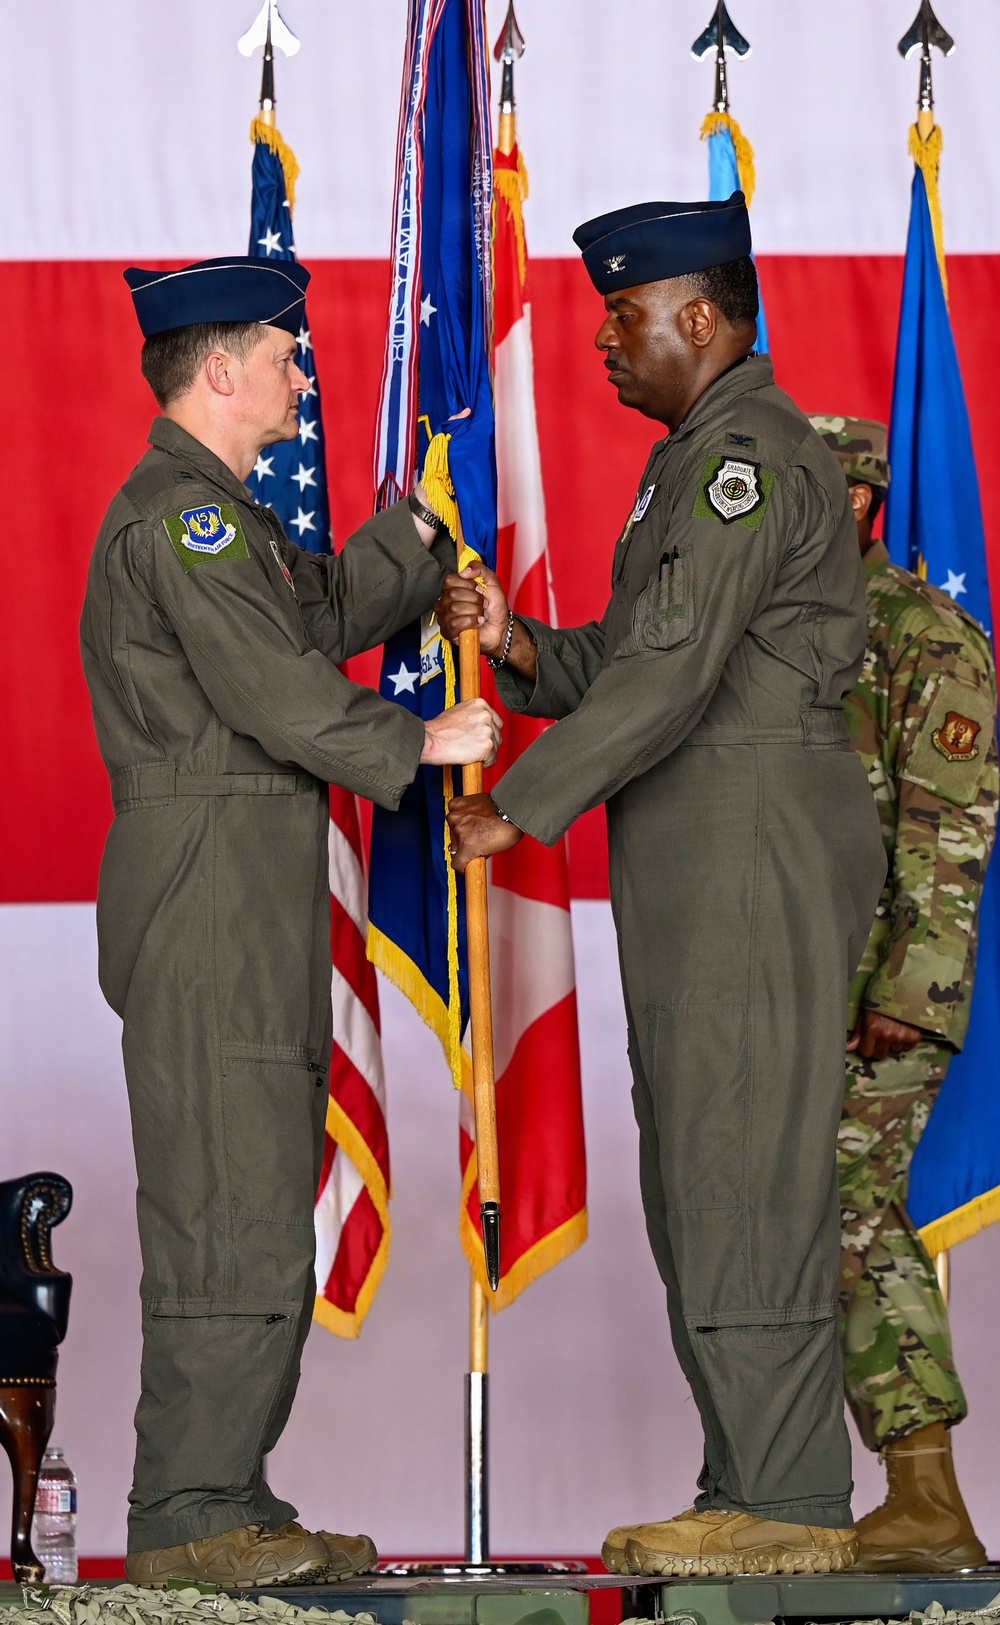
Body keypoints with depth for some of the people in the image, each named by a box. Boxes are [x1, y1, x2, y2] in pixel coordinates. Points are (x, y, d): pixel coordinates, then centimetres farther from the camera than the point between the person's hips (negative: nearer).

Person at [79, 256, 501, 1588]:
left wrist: (424, 506, 20)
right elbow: (275, 693, -17)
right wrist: (418, 742, -5)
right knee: (226, 1208, -11)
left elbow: (334, 608, 27)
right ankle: (186, 1519, -8)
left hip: (255, 894, 11)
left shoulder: (219, 516, 22)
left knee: (264, 1199, 11)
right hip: (209, 882, -11)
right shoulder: (181, 515, -12)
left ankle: (225, 1502, 15)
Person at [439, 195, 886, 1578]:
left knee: (747, 1164, -10)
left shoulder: (752, 453, -11)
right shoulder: (697, 462, 23)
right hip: (698, 863, 11)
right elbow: (624, 664, 20)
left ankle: (789, 1503, -7)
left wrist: (518, 807, -17)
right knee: (698, 1173, 9)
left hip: (758, 832, -11)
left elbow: (673, 669, -20)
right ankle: (757, 1489, 13)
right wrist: (516, 643, 1)